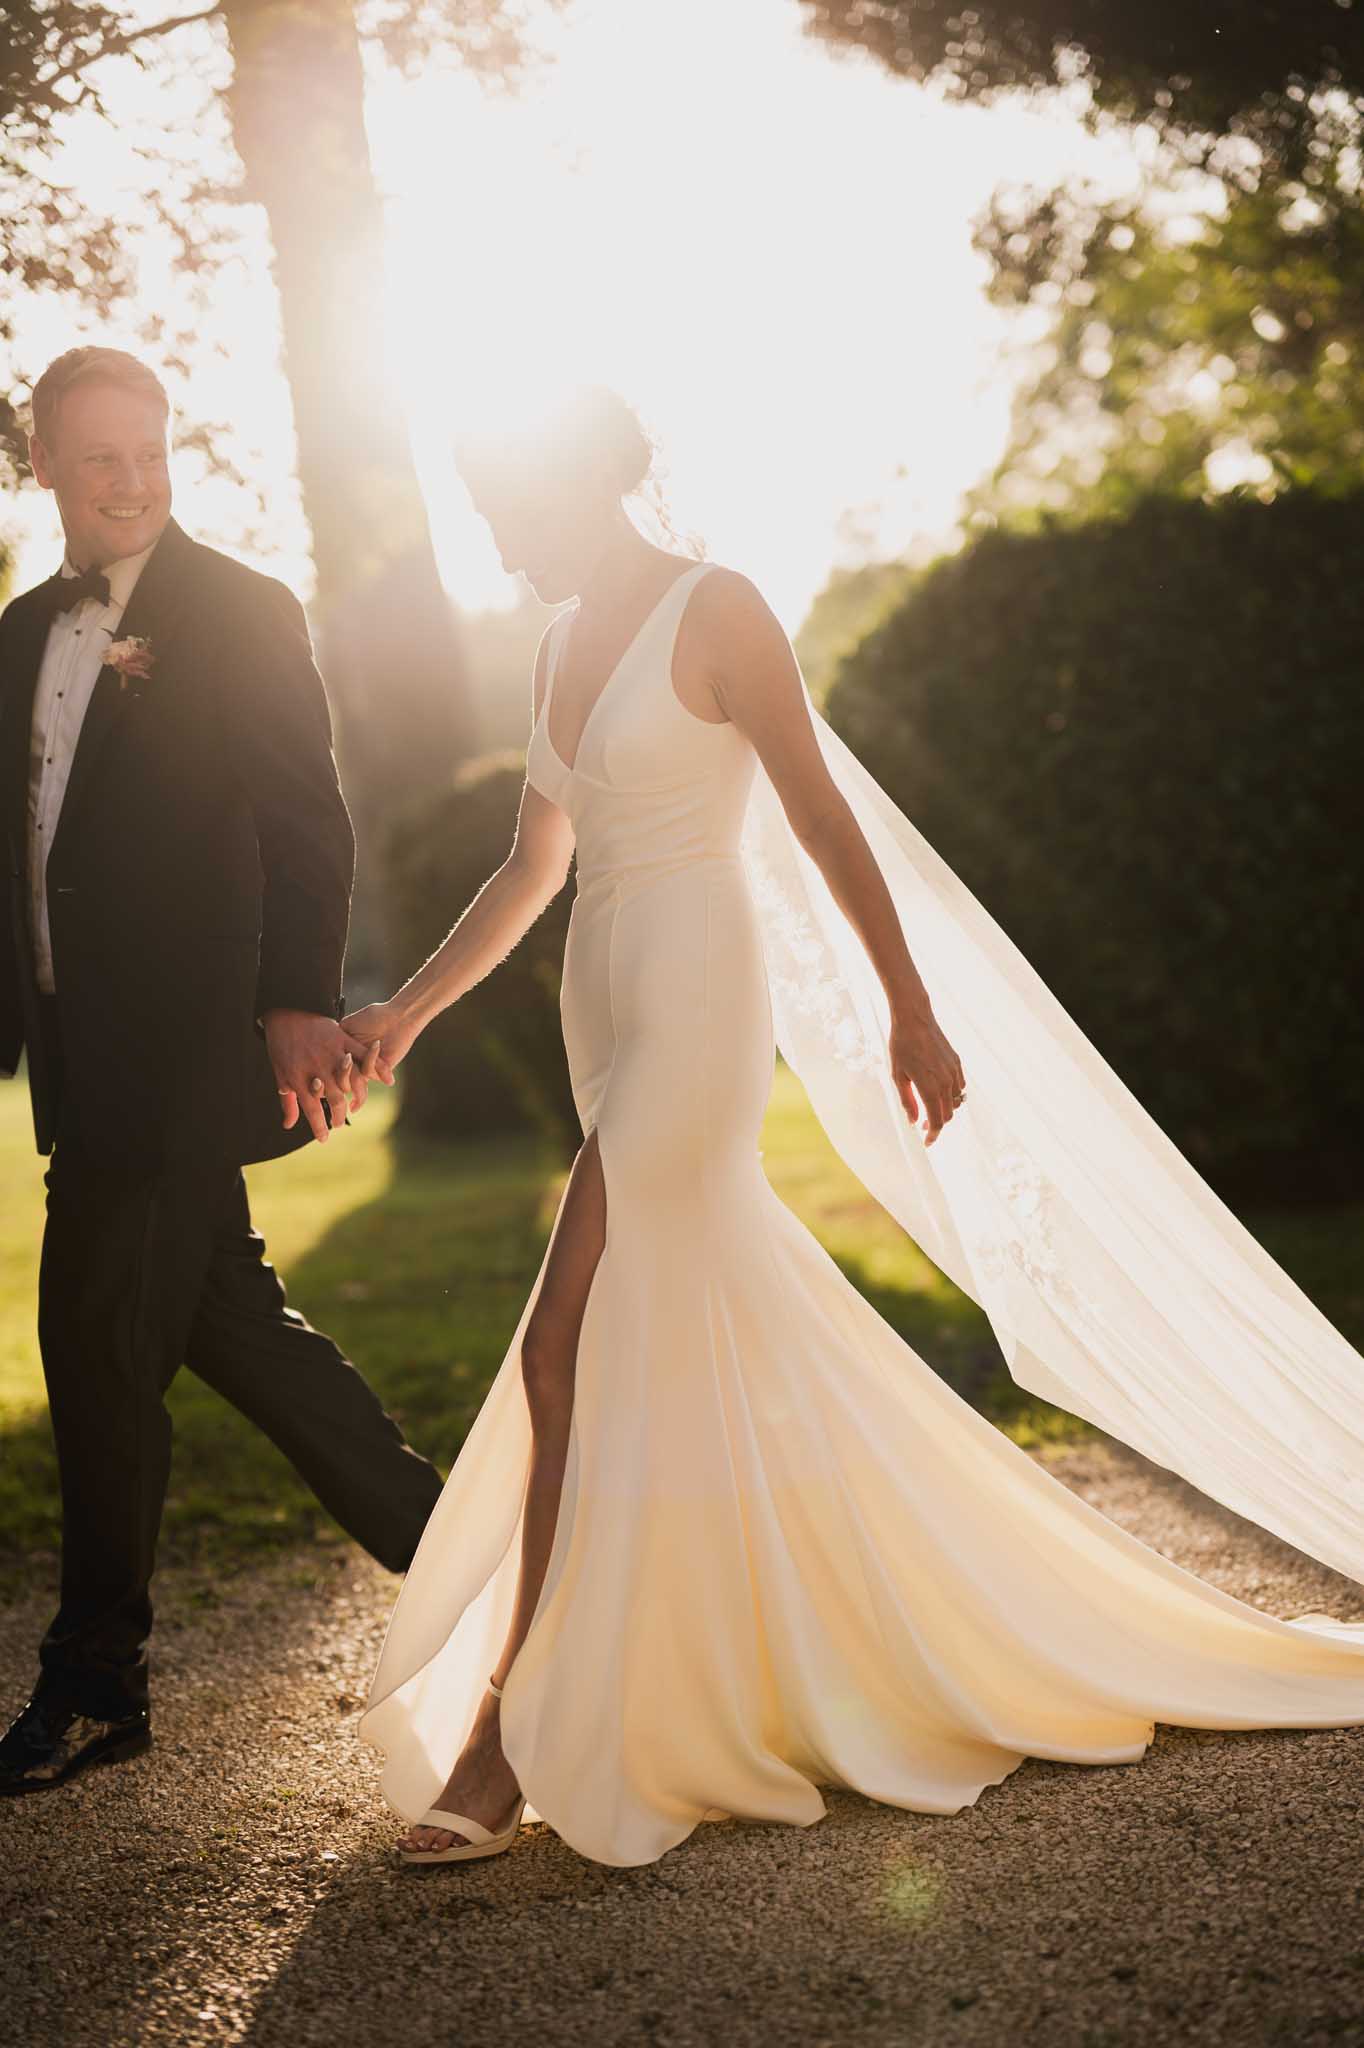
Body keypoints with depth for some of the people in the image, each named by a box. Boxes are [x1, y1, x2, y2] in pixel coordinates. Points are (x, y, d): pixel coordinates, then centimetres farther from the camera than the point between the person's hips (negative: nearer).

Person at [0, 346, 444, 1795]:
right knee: (223, 1320, 13)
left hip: (181, 1045, -8)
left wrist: (299, 1001, -25)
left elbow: (305, 821, -12)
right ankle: (440, 1546, 27)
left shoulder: (240, 613, -5)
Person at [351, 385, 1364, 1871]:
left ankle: (504, 1733, -10)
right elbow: (532, 870, 21)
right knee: (738, 1337, 13)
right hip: (608, 1011, 8)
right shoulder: (562, 648, 15)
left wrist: (911, 1006, -11)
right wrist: (409, 1010, 16)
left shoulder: (713, 612, -8)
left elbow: (823, 818, -10)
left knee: (568, 1349, -13)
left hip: (695, 1006, -8)